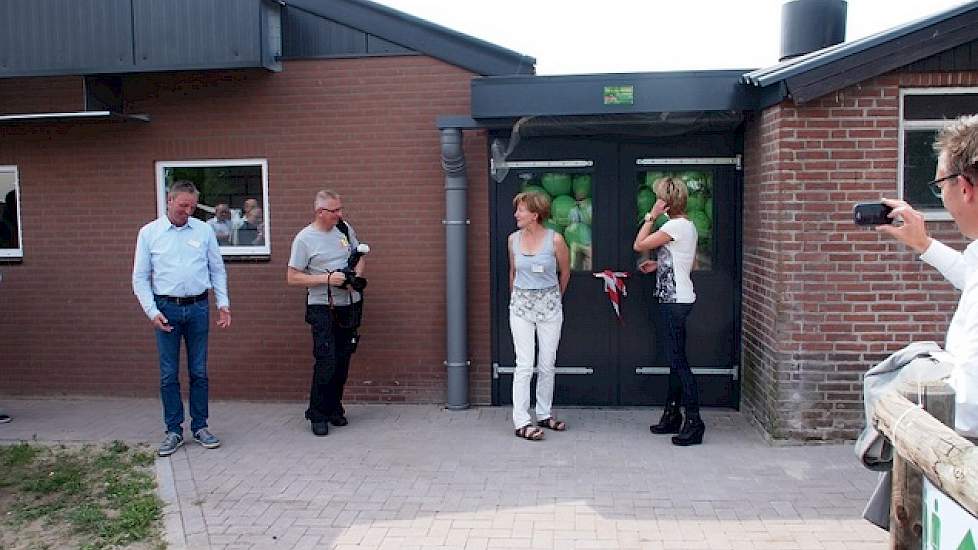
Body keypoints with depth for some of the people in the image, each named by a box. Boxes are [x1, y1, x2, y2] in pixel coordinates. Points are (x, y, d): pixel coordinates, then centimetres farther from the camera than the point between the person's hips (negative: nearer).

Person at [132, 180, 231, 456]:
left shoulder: (204, 230, 5)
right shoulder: (149, 233, 1)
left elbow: (217, 270, 9)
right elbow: (140, 278, 3)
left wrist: (223, 304, 2)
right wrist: (152, 312, -6)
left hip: (198, 308, 1)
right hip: (167, 309, -1)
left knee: (199, 372, 7)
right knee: (169, 374, 4)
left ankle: (200, 426, 18)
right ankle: (174, 430, 15)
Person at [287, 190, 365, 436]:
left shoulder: (345, 229, 7)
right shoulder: (304, 238, -8)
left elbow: (360, 257, 18)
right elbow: (292, 278, -9)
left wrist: (355, 276, -3)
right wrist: (327, 279, -18)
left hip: (349, 305, 5)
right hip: (322, 307, -5)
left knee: (343, 359, 10)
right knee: (326, 361, -10)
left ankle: (334, 408, 24)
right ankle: (318, 415, 3)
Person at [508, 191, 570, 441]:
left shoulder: (555, 239, -8)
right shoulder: (513, 239, 1)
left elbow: (565, 273, 7)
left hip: (550, 305, -1)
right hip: (521, 306, 1)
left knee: (548, 365, 8)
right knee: (524, 364, -5)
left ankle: (544, 415, 23)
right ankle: (521, 422, -1)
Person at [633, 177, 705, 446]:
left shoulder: (675, 226, -16)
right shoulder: (688, 225, 14)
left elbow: (638, 245, -14)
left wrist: (651, 216, -9)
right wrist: (659, 265, 14)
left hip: (675, 301, -10)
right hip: (678, 299, 10)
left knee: (678, 360, -7)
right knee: (676, 359, 14)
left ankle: (694, 422, -3)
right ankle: (672, 415, 23)